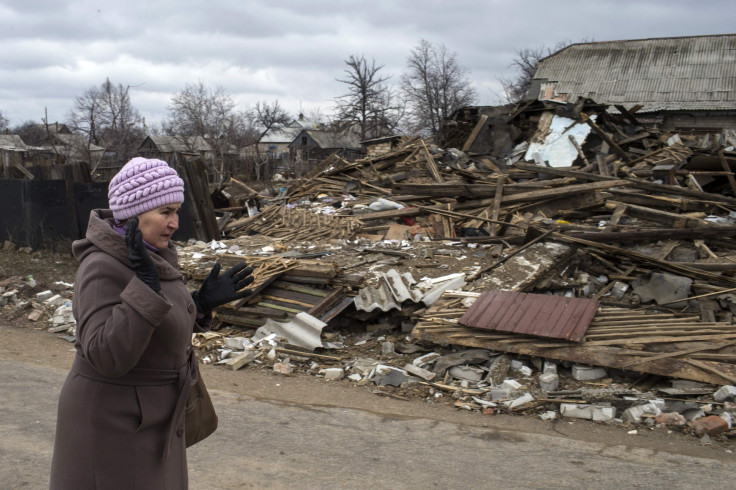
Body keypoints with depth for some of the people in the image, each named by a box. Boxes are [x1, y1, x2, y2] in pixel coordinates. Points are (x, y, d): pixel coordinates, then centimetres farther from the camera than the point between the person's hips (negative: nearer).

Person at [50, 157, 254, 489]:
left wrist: (204, 300, 1)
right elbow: (109, 355, -32)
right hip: (113, 424, -9)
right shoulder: (103, 268, -25)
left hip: (146, 411, 9)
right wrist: (145, 284, -38)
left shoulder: (150, 257, 2)